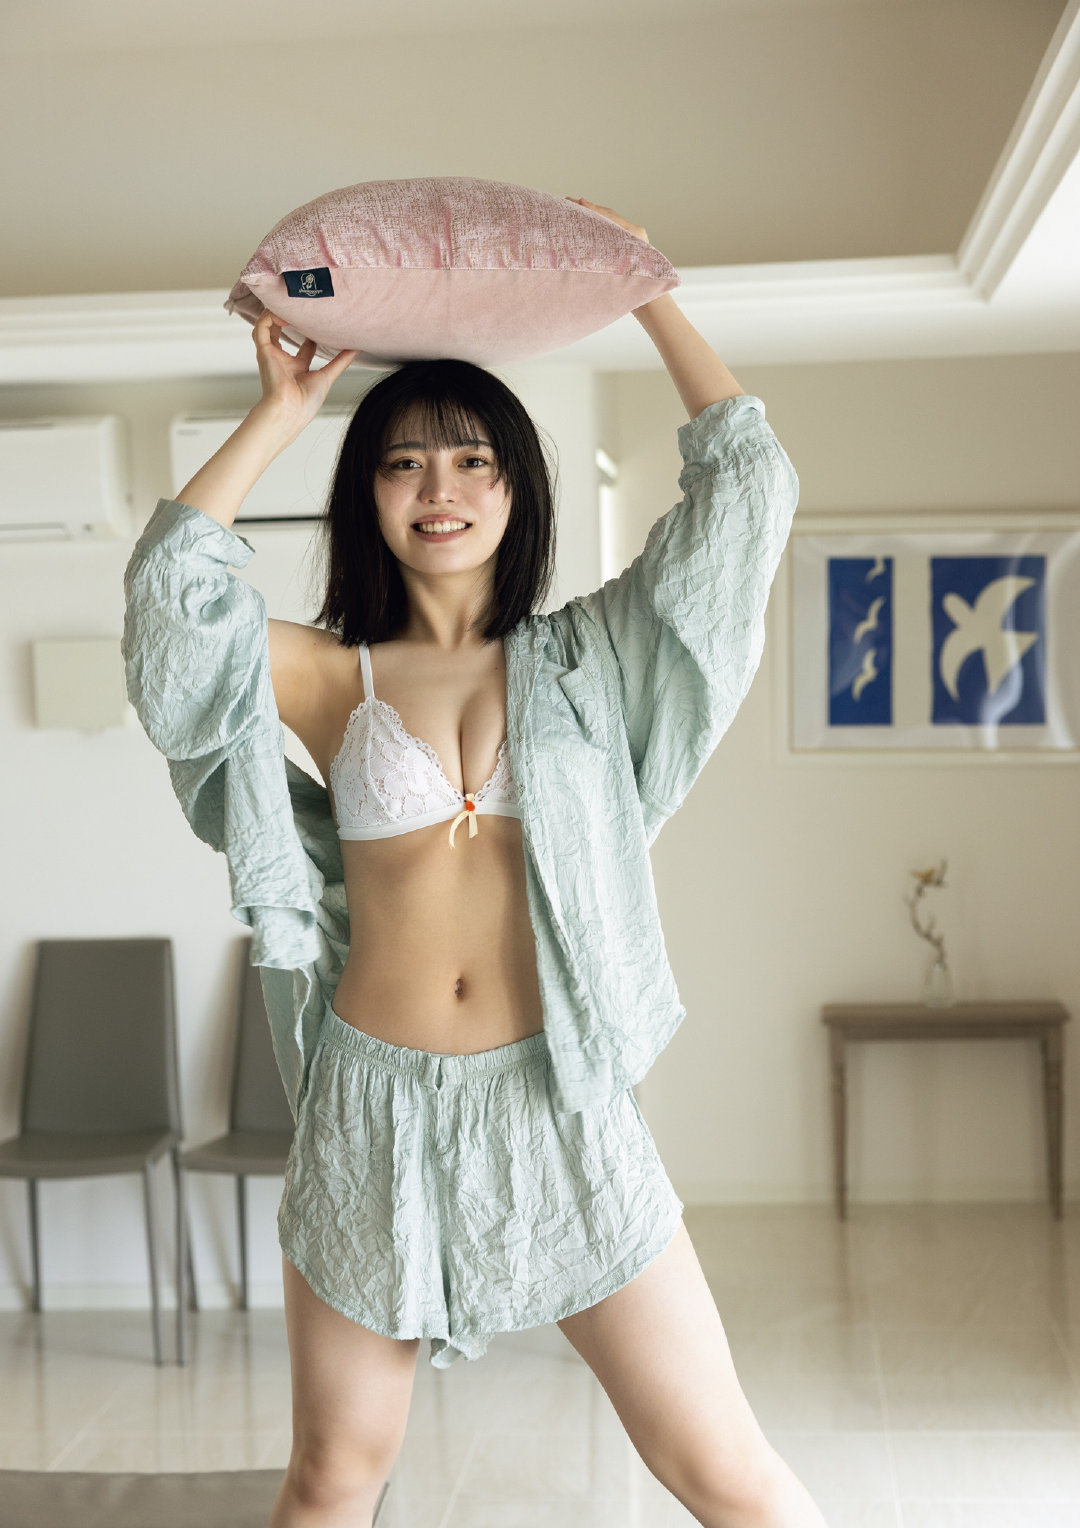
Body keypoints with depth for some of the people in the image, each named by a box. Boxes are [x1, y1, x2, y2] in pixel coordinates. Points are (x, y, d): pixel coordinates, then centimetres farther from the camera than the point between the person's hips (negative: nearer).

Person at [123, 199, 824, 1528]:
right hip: (373, 1111, 1)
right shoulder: (334, 679, 3)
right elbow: (170, 587, -15)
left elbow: (748, 489, -1)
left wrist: (648, 296, 4)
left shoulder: (582, 660, 5)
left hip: (557, 1105, 0)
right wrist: (281, 412, -6)